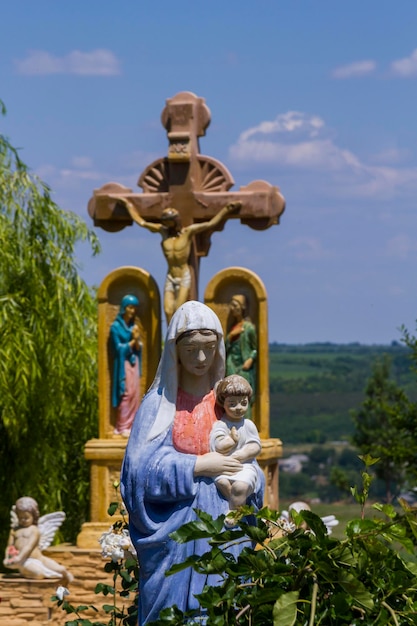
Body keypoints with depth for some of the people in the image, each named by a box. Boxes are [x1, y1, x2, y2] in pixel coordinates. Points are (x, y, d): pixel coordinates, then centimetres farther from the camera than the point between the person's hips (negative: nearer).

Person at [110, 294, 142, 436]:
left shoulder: (133, 326, 13)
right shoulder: (116, 327, -5)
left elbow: (138, 348, 11)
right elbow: (119, 348, -9)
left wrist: (137, 339, -8)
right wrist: (132, 341, -7)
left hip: (134, 363, 6)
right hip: (123, 364, -6)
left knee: (135, 394, 2)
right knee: (126, 394, -9)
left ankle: (130, 425, 6)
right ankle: (123, 427, -6)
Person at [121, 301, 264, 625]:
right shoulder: (159, 402, -2)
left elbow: (247, 460, 10)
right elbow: (141, 468, -9)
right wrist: (198, 466, -13)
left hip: (224, 525, 3)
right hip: (174, 524, -2)